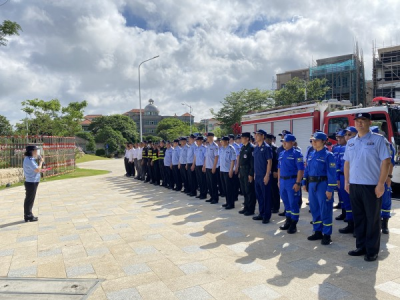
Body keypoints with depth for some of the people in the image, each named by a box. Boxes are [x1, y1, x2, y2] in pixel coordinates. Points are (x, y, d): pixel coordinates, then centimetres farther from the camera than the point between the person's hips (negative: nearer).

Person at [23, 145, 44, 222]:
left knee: (29, 200, 17)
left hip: (31, 182, 10)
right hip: (31, 183, -10)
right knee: (29, 200, -1)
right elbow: (37, 170, -24)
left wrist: (39, 161, 7)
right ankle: (28, 217, 7)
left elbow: (35, 169, 15)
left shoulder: (30, 159, 12)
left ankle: (28, 216, 27)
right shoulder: (29, 160, -20)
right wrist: (41, 162, -10)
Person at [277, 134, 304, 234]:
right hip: (282, 181, 7)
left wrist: (298, 183, -19)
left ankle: (293, 225, 10)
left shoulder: (296, 153, -10)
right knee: (286, 202, 15)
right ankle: (288, 221, 28)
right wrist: (279, 180, 15)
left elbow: (301, 169, -14)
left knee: (293, 203, 0)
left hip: (292, 181, -7)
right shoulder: (282, 153, 12)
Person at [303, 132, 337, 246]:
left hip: (322, 185, -7)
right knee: (314, 209, 13)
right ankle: (318, 232, 25)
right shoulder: (311, 154, 11)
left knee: (325, 210, 0)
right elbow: (307, 169, 17)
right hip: (312, 184, 7)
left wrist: (330, 189, -18)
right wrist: (304, 183, 13)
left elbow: (331, 173, -14)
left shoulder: (328, 155, -10)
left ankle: (327, 235, 10)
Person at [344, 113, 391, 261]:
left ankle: (372, 251, 16)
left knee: (372, 219, 5)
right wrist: (346, 181, 9)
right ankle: (361, 247, 25)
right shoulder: (350, 142, 11)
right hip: (354, 185, 5)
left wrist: (381, 184, -15)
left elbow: (386, 162, -10)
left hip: (371, 186, -5)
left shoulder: (378, 140, -5)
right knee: (358, 218, 13)